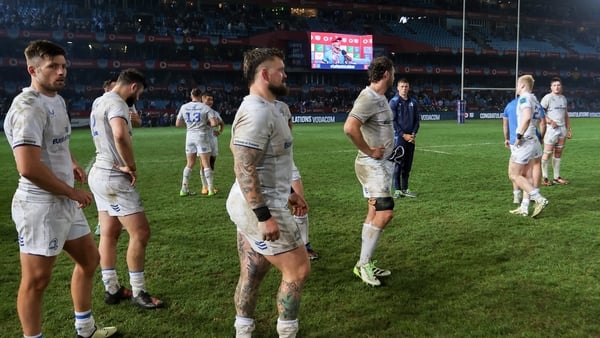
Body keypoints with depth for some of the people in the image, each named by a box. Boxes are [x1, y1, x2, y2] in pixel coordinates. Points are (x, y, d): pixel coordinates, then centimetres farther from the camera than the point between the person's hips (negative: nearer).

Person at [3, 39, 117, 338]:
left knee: (89, 259, 20)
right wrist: (73, 192, -16)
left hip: (65, 202, 10)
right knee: (37, 279, 1)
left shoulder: (57, 100, 12)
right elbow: (28, 168, -28)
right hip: (41, 205, -10)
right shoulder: (28, 107, -19)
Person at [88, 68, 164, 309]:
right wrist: (131, 166, -23)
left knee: (109, 234, 14)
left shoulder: (100, 101, 14)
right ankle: (138, 292, 5)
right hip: (114, 178, -10)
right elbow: (120, 135, -36)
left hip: (100, 173, 10)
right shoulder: (116, 103, -17)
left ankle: (111, 289, 22)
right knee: (140, 233, -4)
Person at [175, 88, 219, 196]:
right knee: (206, 164, 2)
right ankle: (211, 189, 3)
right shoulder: (205, 108, -7)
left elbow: (178, 124, 10)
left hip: (190, 136, 4)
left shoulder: (184, 107, 5)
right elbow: (214, 123, -16)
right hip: (202, 136, -4)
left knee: (189, 164, 13)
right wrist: (208, 123, 5)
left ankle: (184, 189, 13)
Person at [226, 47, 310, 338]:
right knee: (298, 269, 1)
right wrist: (265, 215, -26)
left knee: (252, 273, 16)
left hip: (252, 205, 10)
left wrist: (286, 194, 22)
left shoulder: (263, 108, 14)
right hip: (259, 207, -10)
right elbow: (243, 167, -25)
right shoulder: (257, 112, -19)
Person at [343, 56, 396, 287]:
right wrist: (369, 151, -22)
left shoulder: (380, 97, 13)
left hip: (381, 163, 10)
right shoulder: (368, 98, -19)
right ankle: (363, 263, -3)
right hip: (372, 164, -10)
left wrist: (381, 150, 14)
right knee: (385, 211, -14)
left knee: (375, 212, 12)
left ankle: (366, 264, 20)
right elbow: (349, 127, -32)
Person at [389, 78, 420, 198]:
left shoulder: (413, 102, 11)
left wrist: (414, 134, -2)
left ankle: (405, 189, 17)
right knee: (398, 164, -3)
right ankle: (397, 190, 3)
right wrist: (403, 135, -12)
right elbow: (392, 121, -8)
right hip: (399, 137, -5)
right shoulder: (394, 102, -4)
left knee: (407, 165, 9)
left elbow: (416, 120, 14)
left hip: (411, 138, 5)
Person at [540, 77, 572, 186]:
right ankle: (544, 178, -1)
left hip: (562, 129, 7)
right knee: (547, 153, -7)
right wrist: (550, 121, -18)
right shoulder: (547, 97, -6)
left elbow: (566, 115, 22)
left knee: (558, 154, 9)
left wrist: (569, 129, 17)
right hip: (551, 129, -7)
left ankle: (557, 177, 15)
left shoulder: (564, 98, 16)